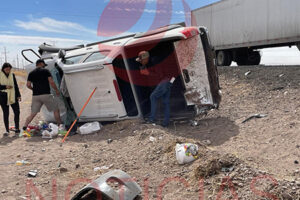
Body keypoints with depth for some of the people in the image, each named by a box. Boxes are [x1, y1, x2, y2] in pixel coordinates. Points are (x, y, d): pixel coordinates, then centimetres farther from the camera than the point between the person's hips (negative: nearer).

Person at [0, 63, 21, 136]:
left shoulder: (12, 75, 8)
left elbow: (16, 85, 13)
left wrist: (18, 95, 9)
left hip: (13, 96, 3)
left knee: (17, 112, -1)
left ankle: (17, 128, 12)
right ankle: (7, 130, 10)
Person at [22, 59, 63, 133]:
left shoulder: (31, 73, 12)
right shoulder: (45, 71, 1)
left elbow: (28, 85, 5)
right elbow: (51, 82, -8)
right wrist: (56, 90, 4)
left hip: (35, 96, 4)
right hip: (46, 94, -4)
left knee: (33, 113, 9)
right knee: (56, 110, 9)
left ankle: (25, 127, 0)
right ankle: (60, 125, 12)